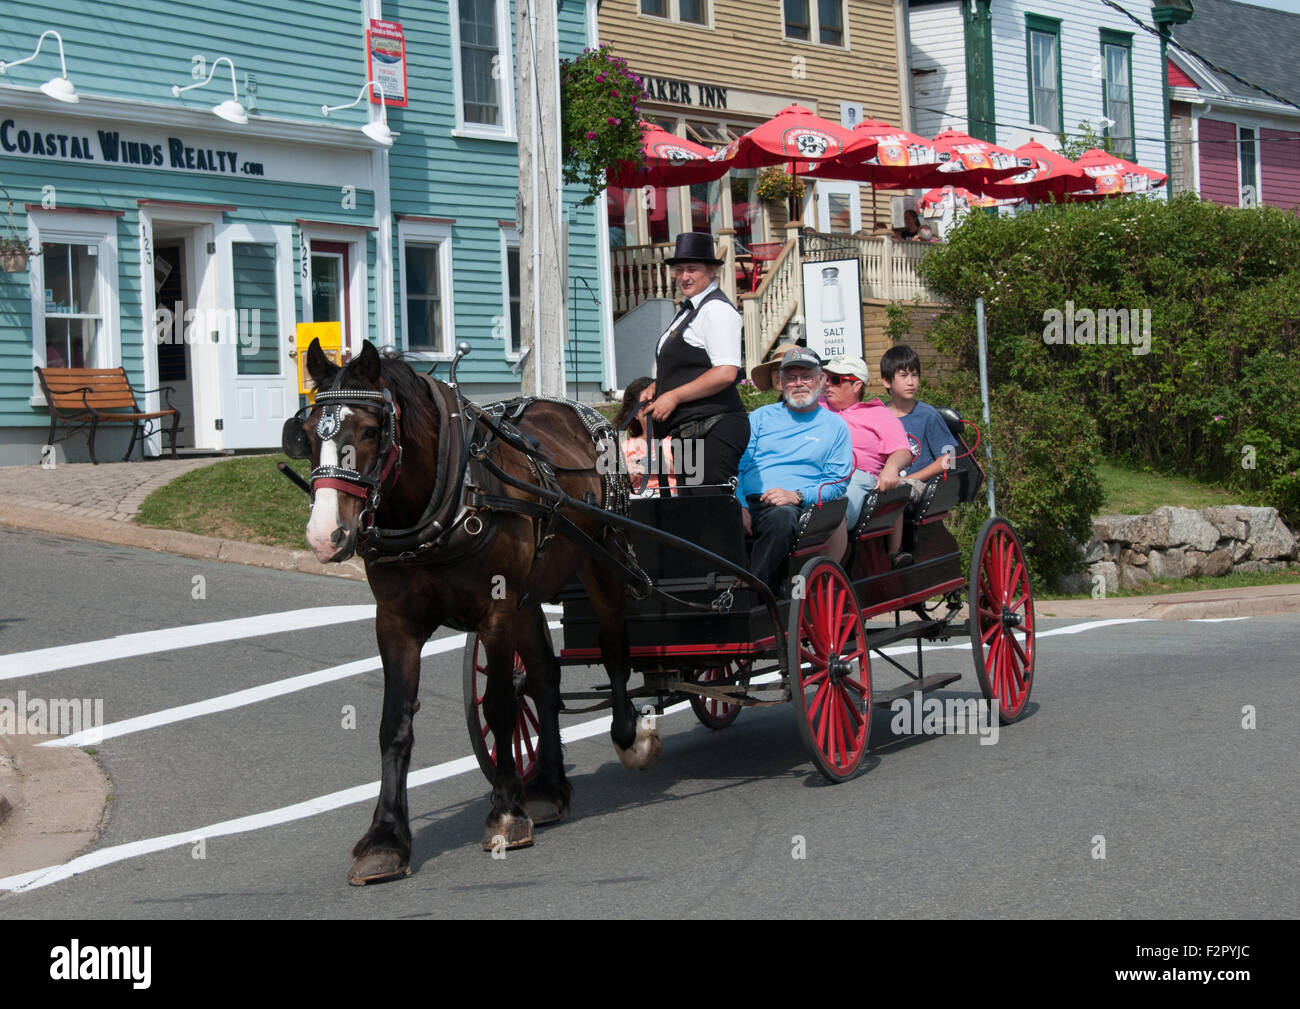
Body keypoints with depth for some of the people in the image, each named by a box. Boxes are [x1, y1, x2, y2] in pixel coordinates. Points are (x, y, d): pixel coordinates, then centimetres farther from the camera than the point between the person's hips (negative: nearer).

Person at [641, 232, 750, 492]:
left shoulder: (716, 310, -9)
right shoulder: (687, 311, 22)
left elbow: (726, 373, -19)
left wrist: (674, 396, -15)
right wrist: (654, 389, 13)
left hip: (713, 429, -10)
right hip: (688, 431, 10)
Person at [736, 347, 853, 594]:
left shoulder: (835, 427, 17)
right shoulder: (761, 417, 23)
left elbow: (838, 483, 8)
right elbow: (738, 466, 12)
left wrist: (796, 496, -11)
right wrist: (740, 506, -8)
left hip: (795, 507, -2)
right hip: (747, 502, 2)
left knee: (783, 516, -40)